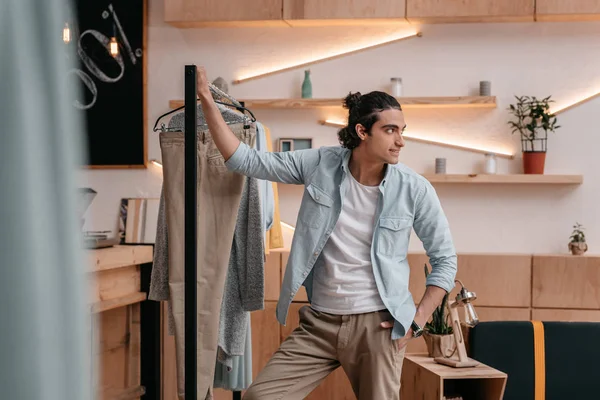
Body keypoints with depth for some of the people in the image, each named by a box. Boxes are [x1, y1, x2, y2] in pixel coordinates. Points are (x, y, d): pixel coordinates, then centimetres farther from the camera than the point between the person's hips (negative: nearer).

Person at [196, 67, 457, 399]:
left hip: (377, 325, -2)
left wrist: (418, 320, -5)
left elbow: (445, 260, 3)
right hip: (319, 322, 2)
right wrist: (206, 100, -7)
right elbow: (245, 160, -1)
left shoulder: (415, 190, -7)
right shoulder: (321, 165, -4)